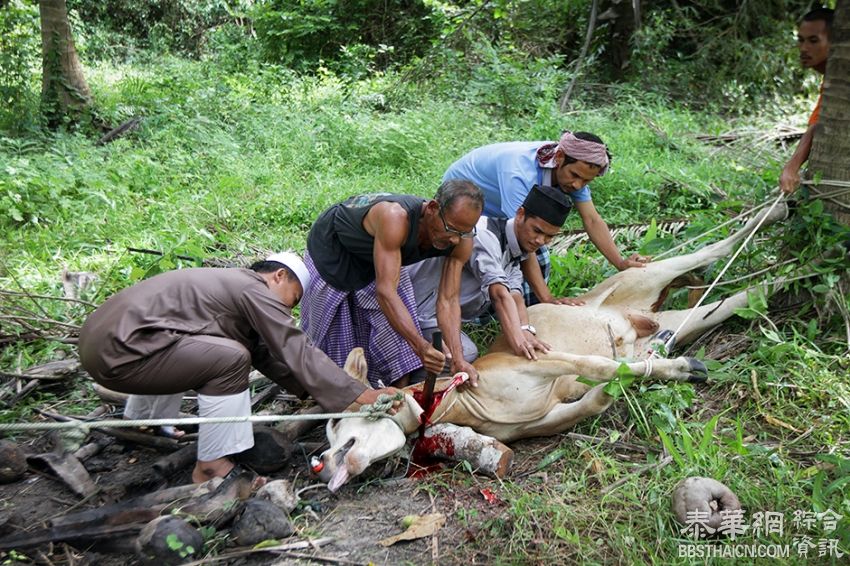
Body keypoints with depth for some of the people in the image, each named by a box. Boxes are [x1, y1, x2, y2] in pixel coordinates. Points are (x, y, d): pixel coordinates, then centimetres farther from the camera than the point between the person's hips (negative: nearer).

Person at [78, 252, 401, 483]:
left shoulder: (232, 285, 19)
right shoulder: (254, 290, -9)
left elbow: (267, 355, 21)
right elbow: (298, 353, -12)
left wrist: (316, 390, 18)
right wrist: (362, 395, -9)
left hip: (100, 335, 11)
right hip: (118, 349, -11)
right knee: (230, 359, -18)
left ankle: (139, 423, 38)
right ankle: (210, 467, -7)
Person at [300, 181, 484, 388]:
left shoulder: (461, 241, -25)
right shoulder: (395, 218, -45)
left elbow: (448, 301, -22)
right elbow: (385, 291, -47)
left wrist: (458, 359, -35)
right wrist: (421, 346, -56)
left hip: (378, 258, 5)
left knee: (398, 334, -5)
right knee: (333, 335, 6)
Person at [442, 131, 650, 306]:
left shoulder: (574, 167, -19)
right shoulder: (520, 175, -43)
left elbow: (592, 221, -14)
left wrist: (621, 263, -24)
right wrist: (547, 299, -45)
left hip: (499, 212, 7)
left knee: (539, 260, -2)